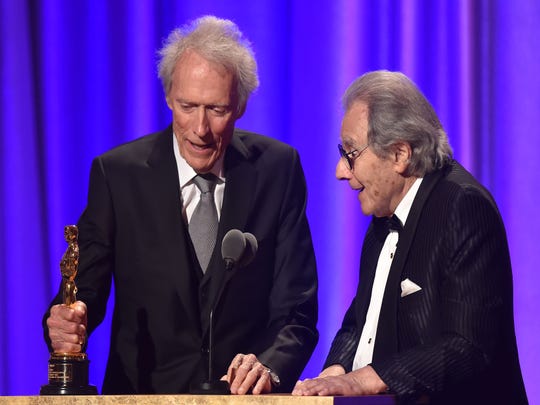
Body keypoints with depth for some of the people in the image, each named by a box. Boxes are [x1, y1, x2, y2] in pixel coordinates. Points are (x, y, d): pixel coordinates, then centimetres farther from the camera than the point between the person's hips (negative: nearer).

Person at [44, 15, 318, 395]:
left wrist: (270, 367, -20)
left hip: (249, 393, 0)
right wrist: (66, 324, -23)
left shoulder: (277, 168, 3)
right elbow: (86, 290, 1)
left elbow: (296, 309, 1)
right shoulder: (116, 172, 1)